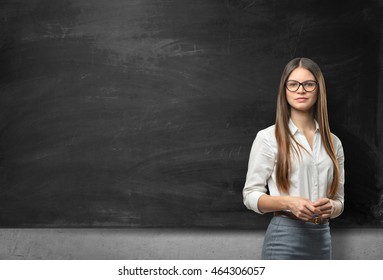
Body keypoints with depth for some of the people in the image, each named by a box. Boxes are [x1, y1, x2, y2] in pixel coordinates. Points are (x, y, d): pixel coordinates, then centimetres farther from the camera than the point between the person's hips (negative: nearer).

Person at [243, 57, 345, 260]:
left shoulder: (332, 142, 10)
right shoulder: (268, 137, -3)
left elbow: (339, 199, 15)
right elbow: (250, 195, -3)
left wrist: (331, 207, -9)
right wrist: (288, 203, -20)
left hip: (322, 238, 5)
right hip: (285, 237, -4)